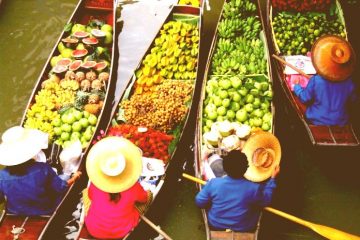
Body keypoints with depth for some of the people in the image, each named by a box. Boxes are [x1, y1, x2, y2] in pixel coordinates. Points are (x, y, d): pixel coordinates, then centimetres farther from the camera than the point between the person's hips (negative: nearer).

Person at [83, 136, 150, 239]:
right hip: (123, 231, -1)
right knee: (149, 194, 14)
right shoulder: (133, 187, -26)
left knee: (85, 191, 25)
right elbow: (143, 199, -3)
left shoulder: (95, 184, -24)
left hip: (95, 230, 1)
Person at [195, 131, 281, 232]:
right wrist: (272, 178, 3)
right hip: (243, 230, -1)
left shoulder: (214, 183, -24)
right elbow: (266, 201, -4)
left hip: (216, 226, 2)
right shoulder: (253, 188, -26)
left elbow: (199, 202, -10)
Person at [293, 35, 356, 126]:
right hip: (341, 123, 3)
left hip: (318, 121, -3)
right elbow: (352, 100, 3)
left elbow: (305, 98, -10)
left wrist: (297, 87, 10)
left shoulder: (315, 81, -25)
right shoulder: (348, 83, -16)